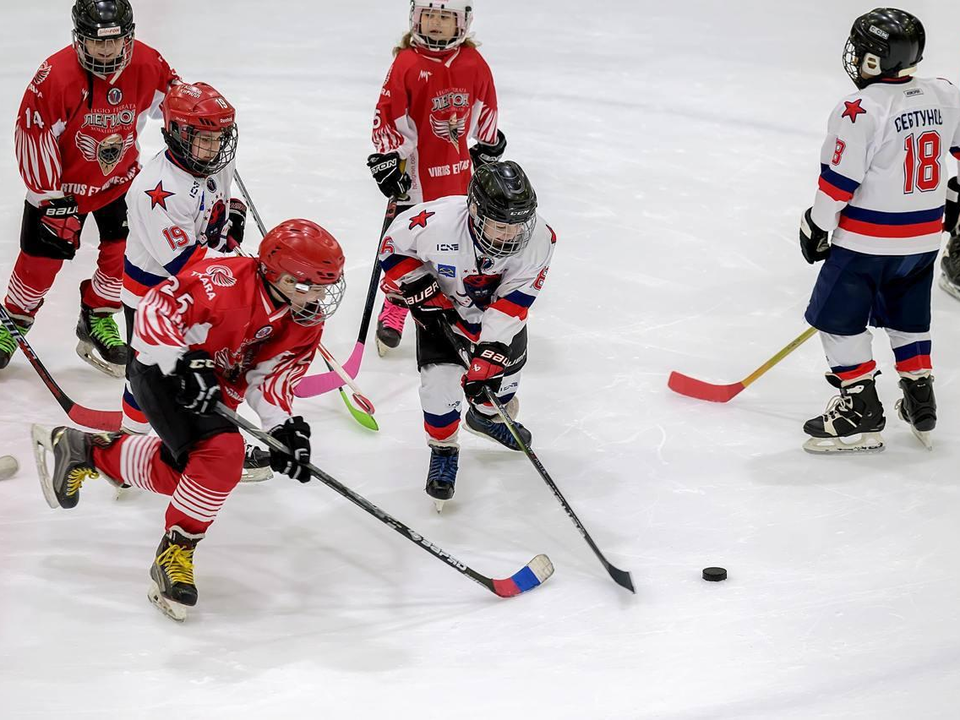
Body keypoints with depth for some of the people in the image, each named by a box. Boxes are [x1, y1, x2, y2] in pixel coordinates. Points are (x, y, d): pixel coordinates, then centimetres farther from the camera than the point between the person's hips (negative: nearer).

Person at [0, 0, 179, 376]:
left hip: (119, 178, 3)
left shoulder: (147, 65, -17)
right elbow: (34, 135, -23)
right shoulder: (56, 75, -29)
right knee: (42, 257, 1)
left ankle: (97, 321, 20)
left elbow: (173, 95, 6)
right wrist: (51, 198, -20)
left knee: (124, 252, -2)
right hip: (63, 179, -3)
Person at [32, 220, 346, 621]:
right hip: (162, 368, -9)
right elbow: (156, 309, -30)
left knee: (180, 472, 8)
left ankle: (87, 452, 30)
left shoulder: (307, 322, -6)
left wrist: (284, 427, -15)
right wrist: (186, 365, -37)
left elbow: (272, 375, -1)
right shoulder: (225, 282, -30)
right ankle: (175, 554, -11)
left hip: (219, 388, 9)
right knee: (222, 453, -26)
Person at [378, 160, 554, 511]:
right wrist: (422, 291, -23)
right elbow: (394, 245, -20)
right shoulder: (438, 222, -42)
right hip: (443, 297, -3)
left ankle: (489, 415, 48)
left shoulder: (536, 238, -35)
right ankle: (443, 448, 11)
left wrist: (487, 358, -33)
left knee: (507, 362, 15)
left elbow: (512, 303, -30)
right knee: (441, 373, -13)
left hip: (496, 299, 3)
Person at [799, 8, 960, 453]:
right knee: (907, 317, 23)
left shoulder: (861, 111, -20)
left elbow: (839, 181, -17)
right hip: (924, 237, 7)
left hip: (867, 241, -7)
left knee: (838, 317, 5)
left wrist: (816, 226, -4)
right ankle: (920, 402, 27)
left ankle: (861, 412, 4)